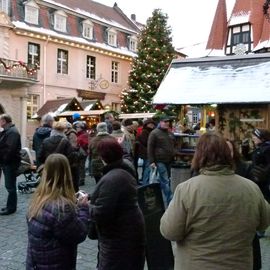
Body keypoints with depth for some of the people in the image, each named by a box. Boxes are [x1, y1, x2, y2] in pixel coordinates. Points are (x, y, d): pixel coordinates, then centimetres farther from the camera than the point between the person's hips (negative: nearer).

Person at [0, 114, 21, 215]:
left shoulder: (12, 132, -17)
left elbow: (10, 149, -26)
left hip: (10, 163, -10)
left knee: (10, 186, -1)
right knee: (10, 185, 16)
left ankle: (11, 208, 8)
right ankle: (10, 206, 26)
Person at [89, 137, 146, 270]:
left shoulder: (111, 179, -25)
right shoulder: (125, 172, 6)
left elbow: (101, 214, -26)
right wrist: (92, 199, 9)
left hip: (119, 237, -10)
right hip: (130, 232, 10)